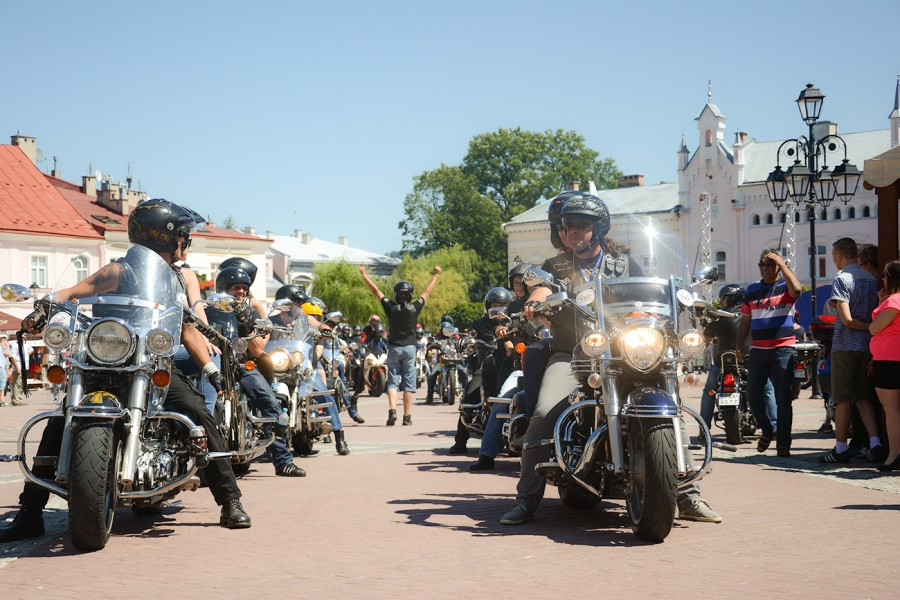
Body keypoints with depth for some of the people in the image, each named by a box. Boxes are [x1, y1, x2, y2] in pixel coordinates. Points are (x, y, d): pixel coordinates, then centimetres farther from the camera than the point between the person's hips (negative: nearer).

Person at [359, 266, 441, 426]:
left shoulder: (391, 308, -5)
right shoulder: (415, 308, -4)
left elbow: (376, 291, 4)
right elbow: (427, 292, 10)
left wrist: (364, 274, 14)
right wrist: (436, 275, 23)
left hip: (394, 348, 0)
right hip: (410, 348, 0)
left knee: (392, 381, 4)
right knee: (408, 383, 3)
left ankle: (392, 410, -15)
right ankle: (407, 416, 2)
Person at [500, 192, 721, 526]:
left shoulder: (623, 261, 14)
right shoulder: (557, 266, 12)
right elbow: (543, 289, -9)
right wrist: (533, 304, -33)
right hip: (571, 356, -1)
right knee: (544, 414, -24)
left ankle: (687, 495, -7)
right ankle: (526, 500, -14)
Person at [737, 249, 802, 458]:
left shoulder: (786, 287, 1)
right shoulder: (752, 290, 13)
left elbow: (797, 290, -25)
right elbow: (746, 320, 18)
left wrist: (783, 264, -19)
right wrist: (739, 345, 10)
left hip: (783, 349, -4)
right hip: (758, 349, 4)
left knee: (783, 399, -3)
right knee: (753, 396, 3)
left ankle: (783, 444, 3)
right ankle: (767, 430, 27)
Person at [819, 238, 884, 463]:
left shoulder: (842, 279, -11)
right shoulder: (872, 279, 10)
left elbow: (847, 319, -18)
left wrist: (868, 327, -6)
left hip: (845, 345, -6)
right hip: (868, 346, 7)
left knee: (843, 399, 0)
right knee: (863, 397, 11)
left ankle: (841, 448, 5)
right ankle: (875, 443, 0)